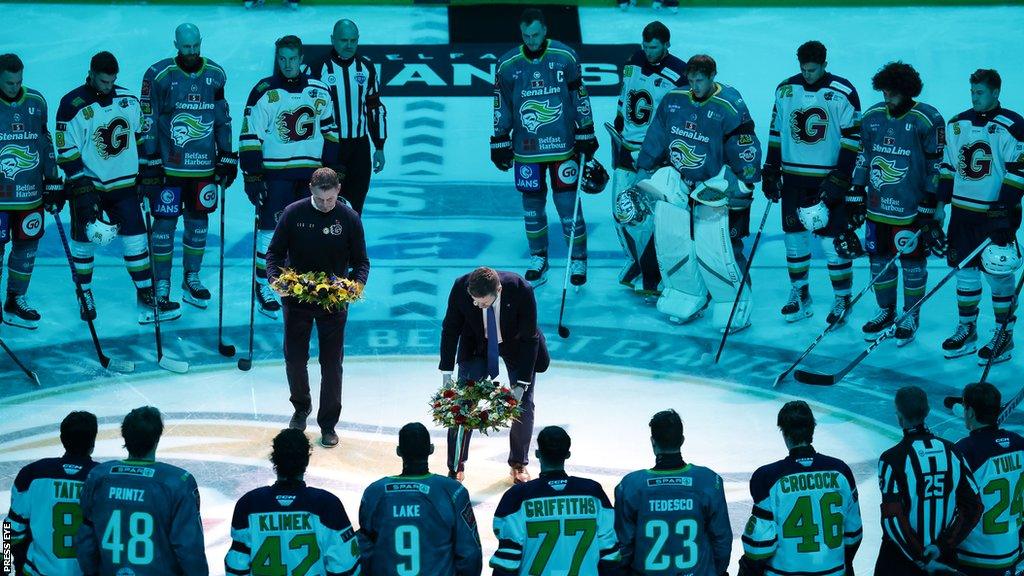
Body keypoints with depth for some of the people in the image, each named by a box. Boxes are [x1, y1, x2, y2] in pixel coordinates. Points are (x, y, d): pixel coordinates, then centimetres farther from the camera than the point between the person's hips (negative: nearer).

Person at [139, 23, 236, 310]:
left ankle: (191, 280, 24)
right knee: (165, 223, -1)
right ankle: (161, 286, 8)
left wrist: (227, 158, 11)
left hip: (204, 166, 4)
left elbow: (222, 119, 13)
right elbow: (148, 122, -5)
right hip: (168, 166, -4)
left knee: (198, 222, 11)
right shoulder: (159, 75, -7)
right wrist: (150, 163, -8)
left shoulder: (215, 75, 6)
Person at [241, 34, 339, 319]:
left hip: (312, 174, 4)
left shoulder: (319, 92, 6)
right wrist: (252, 176, -12)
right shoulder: (264, 93, -8)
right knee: (271, 231, -3)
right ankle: (264, 289, 10)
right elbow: (249, 137, -7)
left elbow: (329, 130, 15)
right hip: (275, 173, -4)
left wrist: (332, 168, 12)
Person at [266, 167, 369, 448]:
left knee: (332, 363, 3)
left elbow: (361, 261, 1)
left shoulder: (349, 218, -5)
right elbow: (274, 252, 1)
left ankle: (328, 424, 15)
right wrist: (275, 278, -18)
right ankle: (301, 407, 34)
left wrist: (357, 283, -19)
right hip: (297, 298, 1)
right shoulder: (294, 213, -5)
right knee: (294, 358, 7)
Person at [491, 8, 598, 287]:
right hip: (526, 149, 2)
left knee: (567, 202, -2)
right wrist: (500, 143, 5)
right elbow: (501, 107, 5)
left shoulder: (565, 57, -6)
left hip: (562, 145, -2)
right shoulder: (507, 64, -3)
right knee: (532, 204, 9)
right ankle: (538, 258, 24)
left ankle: (578, 259, 11)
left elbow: (580, 97, 2)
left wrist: (586, 135, 2)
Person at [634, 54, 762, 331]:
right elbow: (655, 140, 13)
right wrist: (643, 173, 15)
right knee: (670, 241, 2)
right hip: (677, 184, 5)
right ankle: (688, 299, 19)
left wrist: (741, 186, -15)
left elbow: (746, 153, -11)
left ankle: (734, 306, 6)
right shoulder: (673, 101, 2)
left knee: (715, 250, -11)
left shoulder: (730, 109, -14)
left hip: (716, 190, -5)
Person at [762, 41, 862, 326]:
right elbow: (776, 132, 12)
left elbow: (853, 139, -9)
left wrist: (839, 179, -14)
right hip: (794, 178, 4)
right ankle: (799, 294, 22)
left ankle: (842, 299, 10)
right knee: (794, 235, 7)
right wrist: (770, 172, 9)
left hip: (829, 179, -4)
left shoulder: (843, 93, -9)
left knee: (833, 240, -4)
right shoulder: (785, 90, 4)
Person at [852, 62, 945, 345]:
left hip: (911, 209, -5)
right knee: (878, 259, 11)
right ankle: (886, 311, 30)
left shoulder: (927, 120, -11)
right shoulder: (873, 116, 5)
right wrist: (857, 195, 13)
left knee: (912, 261, 5)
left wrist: (929, 206, -9)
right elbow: (863, 156, 15)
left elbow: (937, 167, -8)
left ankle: (911, 317, 21)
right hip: (877, 205, 5)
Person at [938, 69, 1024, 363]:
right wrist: (940, 202, 11)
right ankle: (966, 331, 21)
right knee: (965, 271, 9)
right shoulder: (957, 124, 9)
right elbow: (947, 166, 16)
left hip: (996, 214, -5)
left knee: (999, 274, -1)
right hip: (963, 211, 5)